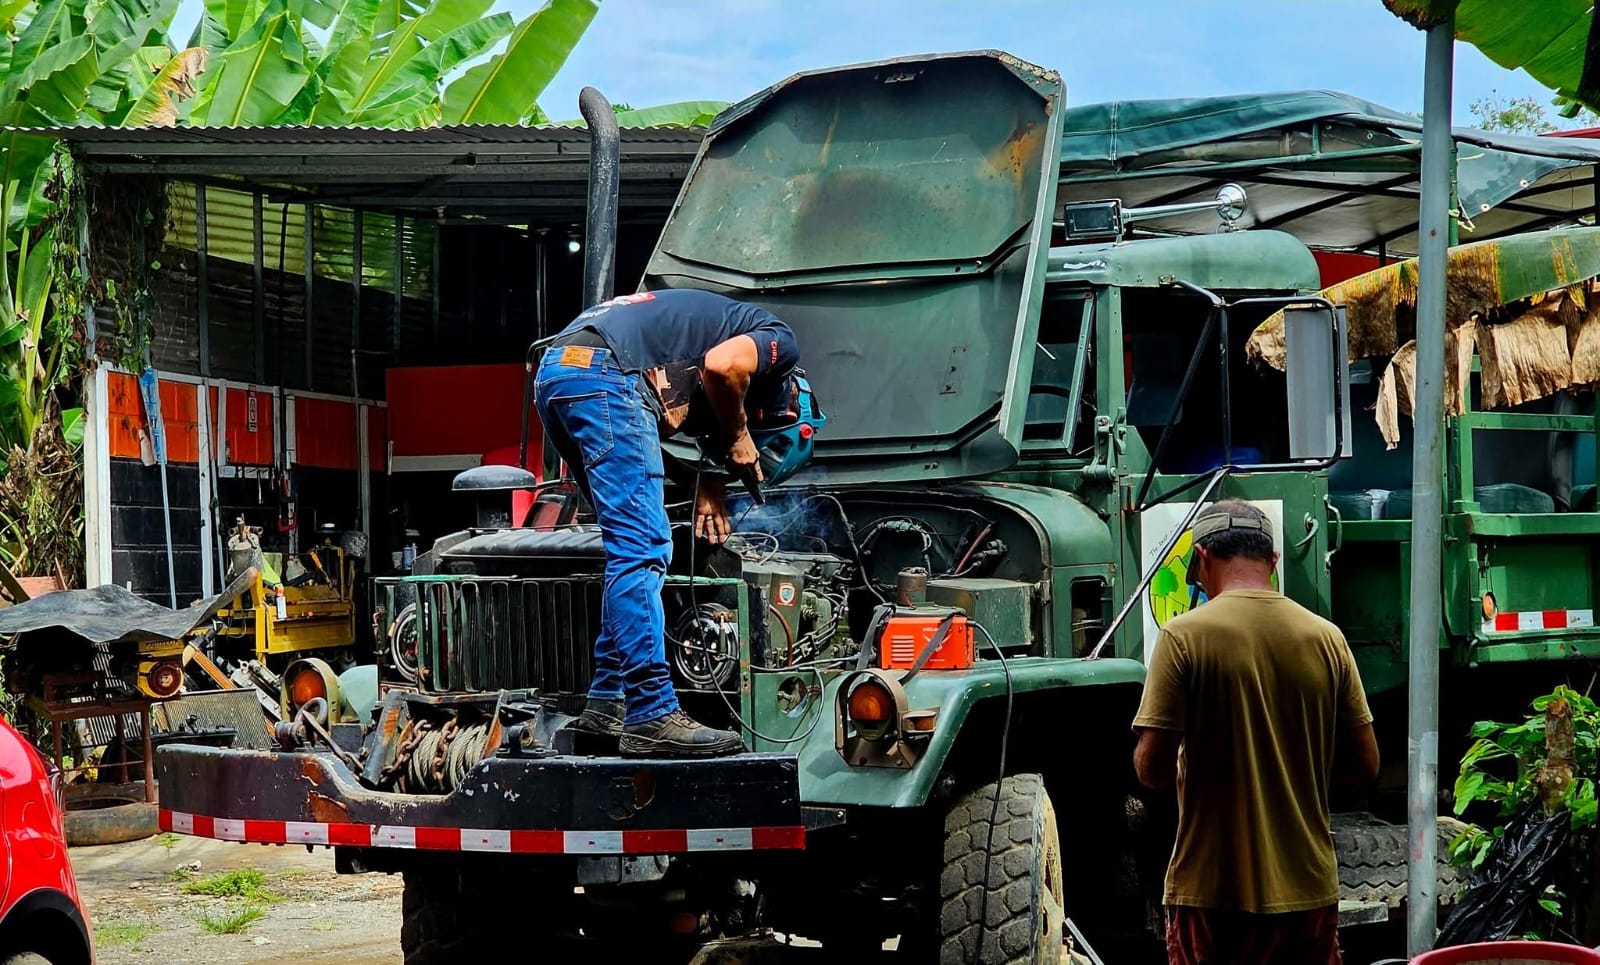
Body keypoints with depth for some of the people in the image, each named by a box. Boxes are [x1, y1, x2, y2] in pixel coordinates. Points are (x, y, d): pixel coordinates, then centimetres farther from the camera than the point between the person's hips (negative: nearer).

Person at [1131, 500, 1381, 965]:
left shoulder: (1185, 635, -10)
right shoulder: (1326, 638, 2)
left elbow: (1151, 768, -13)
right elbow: (1364, 764, 4)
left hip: (1213, 893, -3)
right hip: (1308, 888, 4)